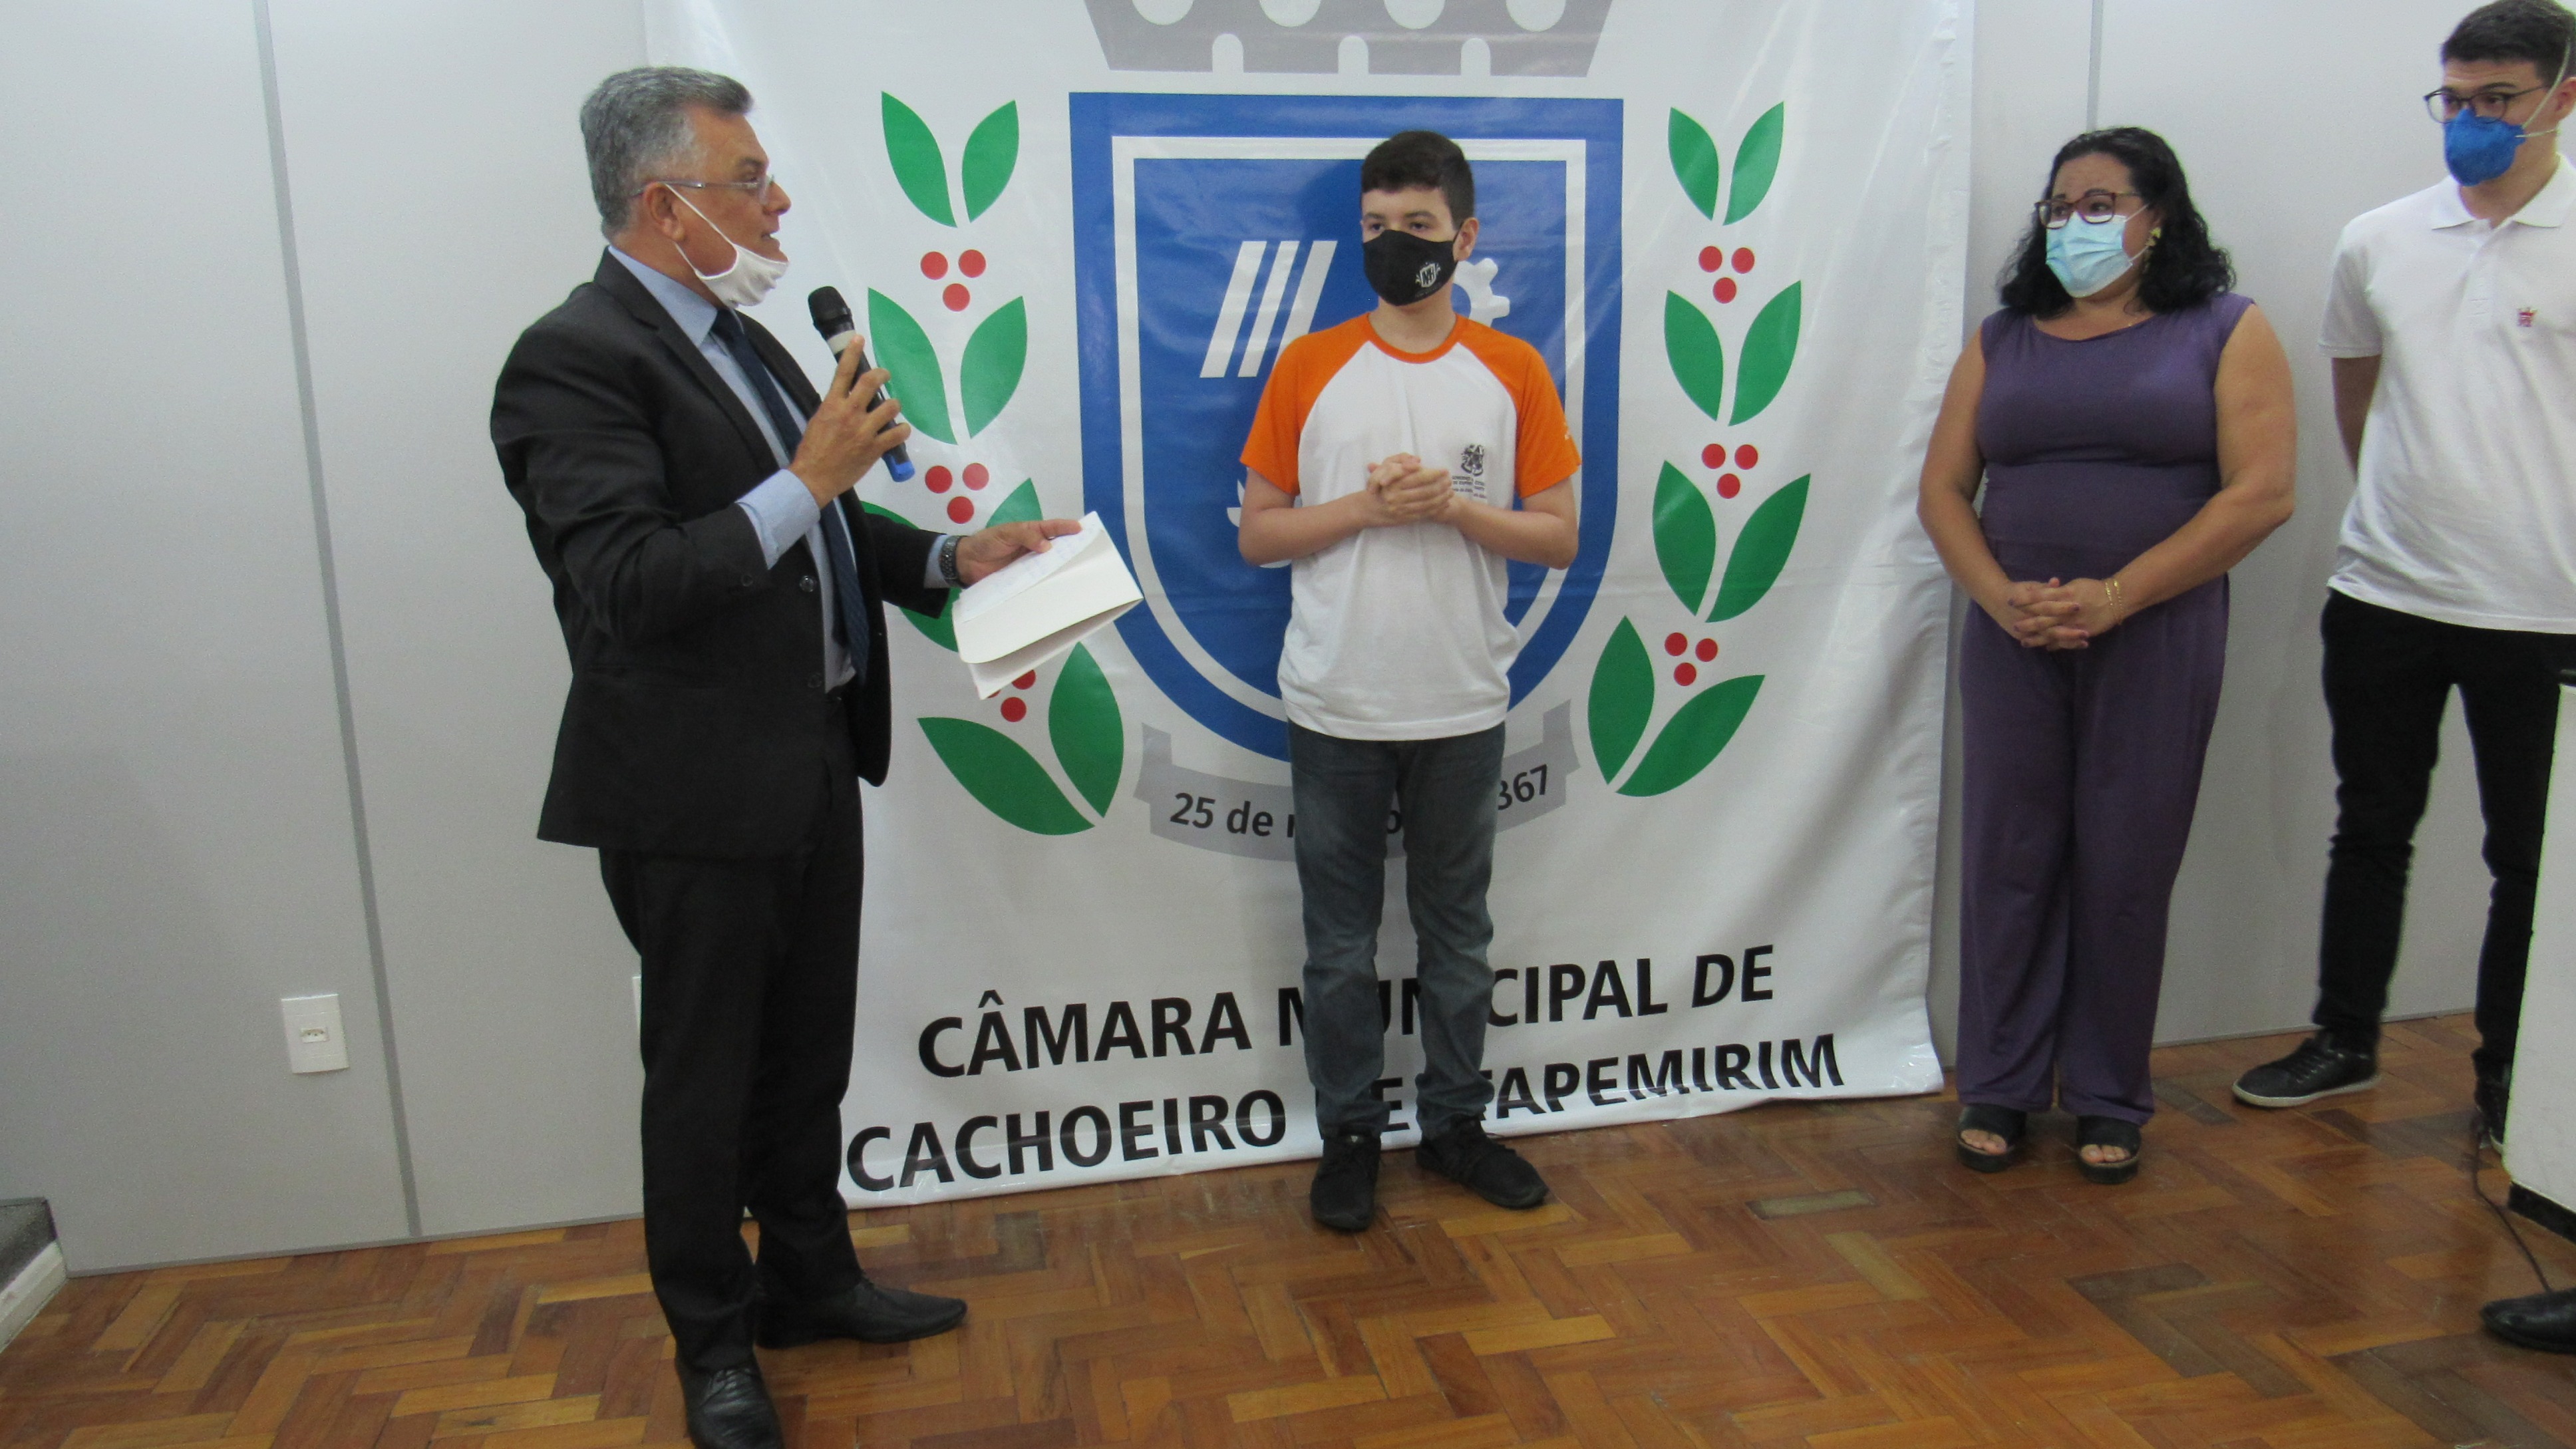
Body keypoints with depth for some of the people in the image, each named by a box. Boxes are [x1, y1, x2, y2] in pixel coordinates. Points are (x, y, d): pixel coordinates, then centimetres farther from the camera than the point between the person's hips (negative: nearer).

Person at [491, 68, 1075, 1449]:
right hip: (696, 790, -8)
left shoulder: (740, 339, 12)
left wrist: (950, 555, 7)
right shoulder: (575, 359, -17)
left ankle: (808, 1274, 40)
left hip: (812, 761, 8)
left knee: (808, 1050, 20)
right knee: (704, 1075, 9)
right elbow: (632, 584, -26)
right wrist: (809, 478, -27)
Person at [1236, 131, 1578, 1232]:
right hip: (1335, 708, 0)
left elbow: (1558, 536, 1)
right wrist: (1364, 506, -14)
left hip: (1462, 707, 1)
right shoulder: (1309, 367, 2)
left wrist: (1453, 506, -14)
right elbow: (1256, 532, 1)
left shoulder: (1512, 371, 2)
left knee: (1457, 930, 14)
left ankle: (1455, 1122, 30)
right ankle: (1349, 1134, 24)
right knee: (1340, 941, 8)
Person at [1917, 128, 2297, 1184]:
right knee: (2010, 857, 5)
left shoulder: (2225, 332, 3)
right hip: (2013, 638, 2)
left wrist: (2112, 597, -15)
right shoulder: (2004, 339, 11)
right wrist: (1999, 596, -11)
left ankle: (2108, 1099, 19)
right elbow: (1943, 487, 7)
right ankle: (1998, 1087, 17)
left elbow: (2261, 493, -7)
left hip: (2157, 638, -2)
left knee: (2125, 865, 3)